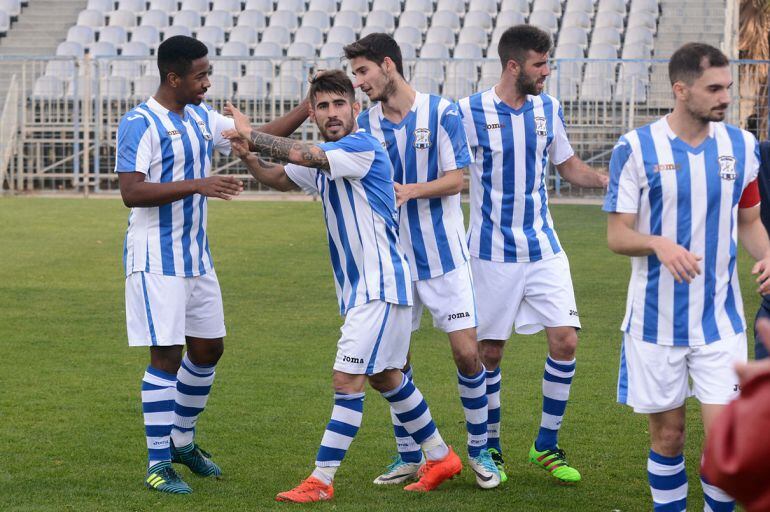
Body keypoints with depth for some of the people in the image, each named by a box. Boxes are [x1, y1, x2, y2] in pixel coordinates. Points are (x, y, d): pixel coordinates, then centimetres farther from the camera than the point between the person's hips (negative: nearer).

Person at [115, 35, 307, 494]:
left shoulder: (202, 118, 11)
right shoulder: (140, 123, -14)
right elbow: (131, 192, -22)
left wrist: (308, 108, 8)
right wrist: (196, 185, -28)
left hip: (196, 258, 8)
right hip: (156, 261, -8)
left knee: (209, 349, 13)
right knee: (167, 355, -9)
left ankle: (183, 441, 31)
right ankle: (158, 464, -2)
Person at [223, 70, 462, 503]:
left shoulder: (363, 147, -17)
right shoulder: (324, 158, 11)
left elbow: (301, 155, -28)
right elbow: (280, 177, 21)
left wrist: (252, 135, -15)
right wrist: (250, 158, -1)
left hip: (380, 286, -10)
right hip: (359, 288, 10)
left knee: (348, 380, -11)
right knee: (385, 378, 18)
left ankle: (321, 481, -9)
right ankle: (441, 457, 31)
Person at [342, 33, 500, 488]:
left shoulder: (441, 112, -8)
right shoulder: (367, 123, 3)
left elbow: (457, 179, -9)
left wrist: (410, 190, -24)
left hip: (443, 253, -4)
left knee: (467, 351, -6)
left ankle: (480, 451, 10)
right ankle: (409, 456, 17)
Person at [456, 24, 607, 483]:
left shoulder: (548, 109, 5)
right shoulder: (470, 113, -9)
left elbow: (569, 166, 18)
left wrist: (613, 181, 6)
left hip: (544, 248, 4)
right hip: (492, 252, -4)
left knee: (565, 340, -6)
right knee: (489, 351, 2)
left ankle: (547, 446, 9)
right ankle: (491, 450, 20)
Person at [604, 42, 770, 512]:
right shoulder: (636, 149, -8)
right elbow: (618, 235, -6)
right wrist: (660, 244, -27)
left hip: (720, 319, 2)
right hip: (657, 322, -2)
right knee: (668, 435, 6)